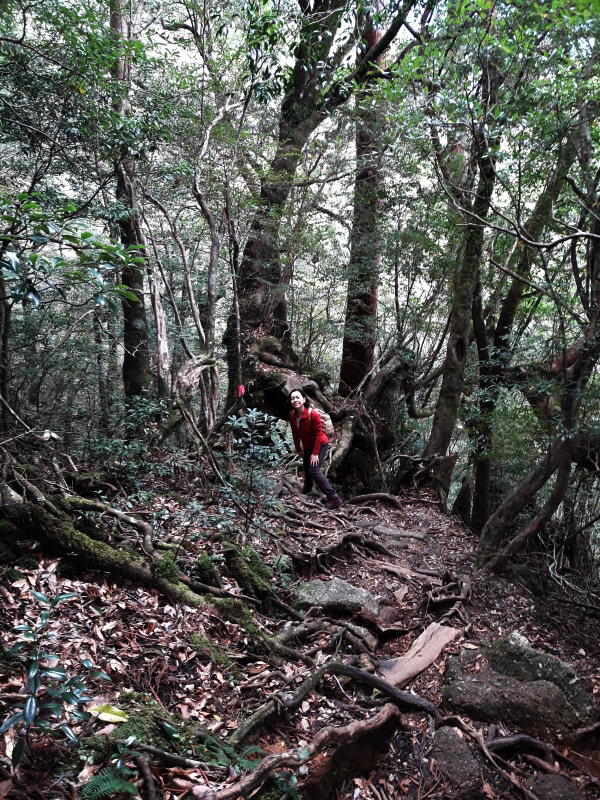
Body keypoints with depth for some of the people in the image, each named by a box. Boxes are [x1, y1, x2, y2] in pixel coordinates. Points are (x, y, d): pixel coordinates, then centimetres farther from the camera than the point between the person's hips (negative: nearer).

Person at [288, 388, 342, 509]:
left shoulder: (312, 414, -29)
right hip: (307, 446, 7)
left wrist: (315, 453, -23)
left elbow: (319, 433, -24)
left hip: (320, 445, -7)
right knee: (306, 468, 22)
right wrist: (298, 449, 8)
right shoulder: (292, 415, -12)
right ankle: (307, 488, 52)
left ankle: (334, 498, -21)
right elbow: (295, 433, 2)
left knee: (314, 470, -21)